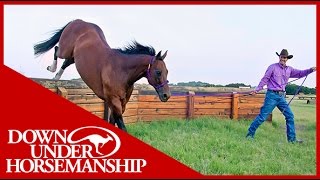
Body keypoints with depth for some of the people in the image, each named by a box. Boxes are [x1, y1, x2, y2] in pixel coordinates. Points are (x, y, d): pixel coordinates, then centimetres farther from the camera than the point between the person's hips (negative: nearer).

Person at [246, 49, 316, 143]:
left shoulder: (289, 69, 14)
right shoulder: (273, 67, -2)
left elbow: (300, 73, 13)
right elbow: (265, 79, -4)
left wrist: (311, 70, -2)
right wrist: (256, 90, -9)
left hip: (281, 96, 6)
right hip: (272, 95, -6)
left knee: (290, 116, 3)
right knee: (263, 116, -7)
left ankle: (292, 139, 11)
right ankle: (250, 134, 3)